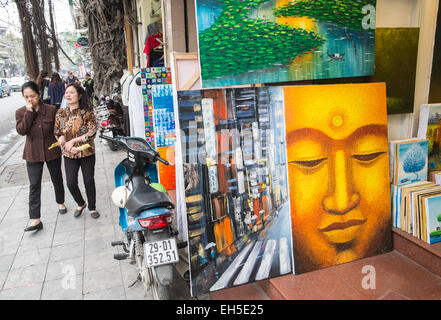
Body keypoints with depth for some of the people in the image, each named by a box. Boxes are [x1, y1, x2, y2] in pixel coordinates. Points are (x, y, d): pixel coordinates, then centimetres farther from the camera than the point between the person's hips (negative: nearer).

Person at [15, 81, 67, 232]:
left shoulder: (51, 110, -6)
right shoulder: (21, 112, -3)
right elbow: (21, 131, -18)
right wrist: (29, 112, -21)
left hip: (52, 152, 0)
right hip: (33, 154, 0)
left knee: (57, 179, 17)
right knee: (34, 186, -2)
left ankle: (61, 202, 42)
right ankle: (35, 220, 1)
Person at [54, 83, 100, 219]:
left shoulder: (87, 112, -10)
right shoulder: (60, 113, 0)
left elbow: (92, 132, -15)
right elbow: (57, 133, 4)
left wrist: (73, 140, -21)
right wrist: (67, 145, -16)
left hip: (87, 153, -2)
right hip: (69, 155, 2)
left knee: (89, 182, 6)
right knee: (71, 183, -1)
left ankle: (92, 207, 27)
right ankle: (81, 204, 28)